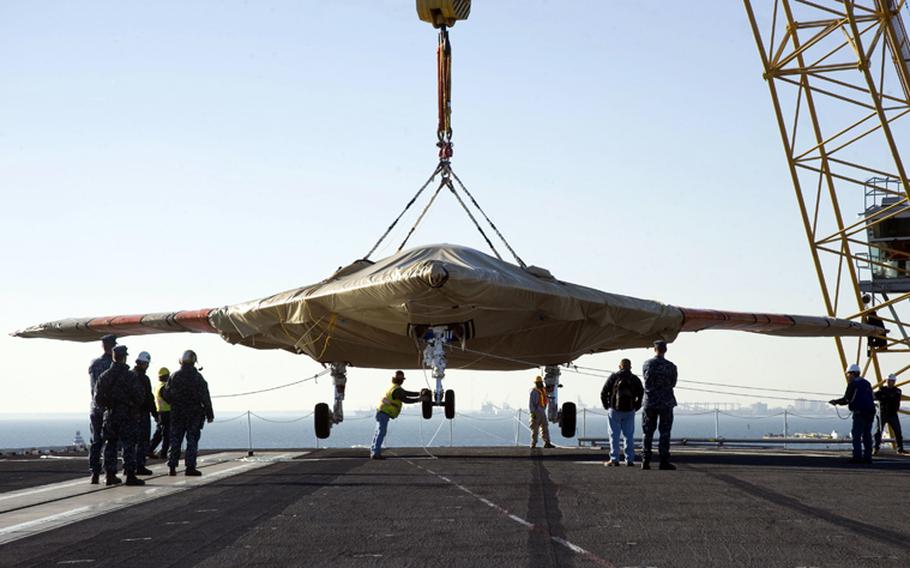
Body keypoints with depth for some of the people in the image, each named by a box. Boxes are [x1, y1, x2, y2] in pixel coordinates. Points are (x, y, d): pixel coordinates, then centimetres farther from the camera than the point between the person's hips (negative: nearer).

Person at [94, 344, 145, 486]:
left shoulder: (104, 376, 5)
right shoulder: (130, 376, -10)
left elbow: (97, 398, 7)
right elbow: (138, 396, -11)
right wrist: (135, 409, 8)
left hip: (109, 415, 5)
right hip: (127, 415, -5)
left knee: (110, 445, 11)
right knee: (129, 445, -2)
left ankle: (110, 475, 11)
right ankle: (130, 475, -6)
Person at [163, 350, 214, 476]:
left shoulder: (174, 376, 0)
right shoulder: (197, 377, -7)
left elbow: (166, 395, 2)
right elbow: (205, 398, -7)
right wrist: (209, 414, -1)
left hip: (177, 414, 3)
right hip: (194, 414, -2)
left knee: (175, 440, 8)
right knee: (192, 440, 1)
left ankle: (172, 466, 5)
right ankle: (190, 467, -3)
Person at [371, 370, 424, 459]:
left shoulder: (394, 387, 13)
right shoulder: (397, 390, -18)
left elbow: (406, 393, 20)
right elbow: (405, 400, -21)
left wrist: (419, 394, 16)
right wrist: (419, 399, -16)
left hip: (382, 412, 10)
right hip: (384, 413, -10)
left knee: (379, 432, 13)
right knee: (381, 432, -12)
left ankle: (374, 452, 17)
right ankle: (375, 453, -16)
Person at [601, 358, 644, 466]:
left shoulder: (613, 377, -1)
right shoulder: (635, 379, 5)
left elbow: (603, 393, -4)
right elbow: (641, 395, 3)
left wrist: (607, 406, 7)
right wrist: (635, 408, 10)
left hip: (614, 410, -2)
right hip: (629, 412, 2)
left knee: (614, 435, 2)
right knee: (629, 436, 8)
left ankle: (614, 459, -1)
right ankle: (629, 460, 6)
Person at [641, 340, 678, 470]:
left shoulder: (646, 365, -2)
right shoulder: (671, 366, -7)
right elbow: (673, 383, 6)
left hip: (649, 402, 2)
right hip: (666, 403, -2)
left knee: (648, 433, 7)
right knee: (664, 433, 2)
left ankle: (646, 461, 4)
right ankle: (664, 462, 0)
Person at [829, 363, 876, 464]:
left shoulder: (853, 384, -7)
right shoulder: (866, 383, 16)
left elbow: (847, 399, -10)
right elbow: (873, 397, 21)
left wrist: (835, 402, 4)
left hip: (860, 413, -7)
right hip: (870, 412, 7)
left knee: (856, 435, -4)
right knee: (867, 435, 10)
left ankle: (857, 456, -10)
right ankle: (867, 457, 9)